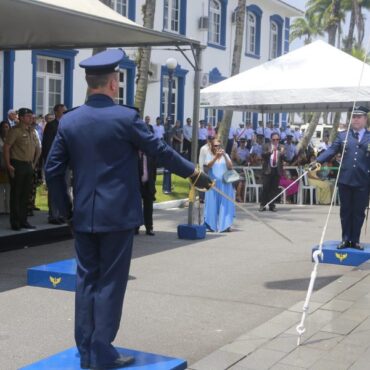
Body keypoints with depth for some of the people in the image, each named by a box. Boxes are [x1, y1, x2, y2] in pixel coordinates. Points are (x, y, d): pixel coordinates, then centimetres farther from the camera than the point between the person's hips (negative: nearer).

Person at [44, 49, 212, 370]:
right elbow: (160, 150, -4)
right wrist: (194, 173, 10)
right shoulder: (126, 117, -10)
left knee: (86, 280, 11)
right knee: (110, 282, 2)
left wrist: (66, 209, 15)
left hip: (83, 215, 5)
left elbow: (52, 170, 5)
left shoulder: (69, 121, 3)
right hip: (117, 214, -5)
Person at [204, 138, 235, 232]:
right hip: (213, 183, -1)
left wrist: (224, 156, -14)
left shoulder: (225, 155, 10)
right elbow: (208, 166, -11)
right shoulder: (209, 155, 7)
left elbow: (230, 167, -2)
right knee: (213, 204, -3)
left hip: (225, 184, 1)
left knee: (225, 204, -4)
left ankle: (225, 225, -5)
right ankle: (213, 225, 0)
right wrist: (216, 156, -24)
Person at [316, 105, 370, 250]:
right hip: (345, 180, 1)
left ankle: (355, 240, 16)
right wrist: (318, 161, -16)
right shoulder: (342, 135, 9)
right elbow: (331, 150, -2)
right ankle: (345, 239, 16)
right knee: (345, 211, 7)